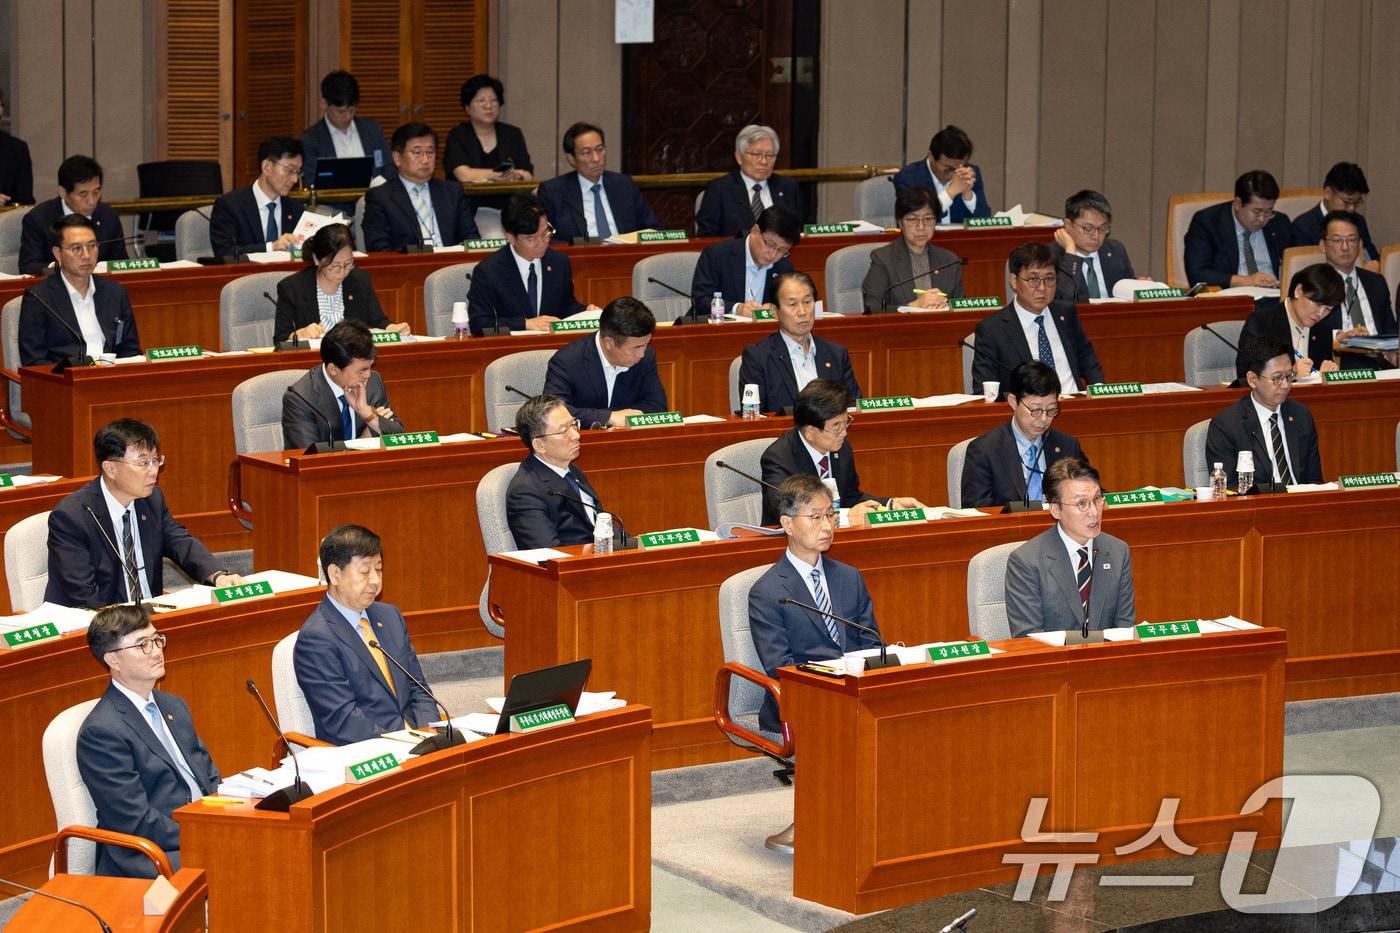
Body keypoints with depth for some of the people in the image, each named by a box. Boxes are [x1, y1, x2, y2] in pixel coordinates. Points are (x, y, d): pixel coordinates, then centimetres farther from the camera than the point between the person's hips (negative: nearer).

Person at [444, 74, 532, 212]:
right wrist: (506, 174, -6)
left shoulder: (513, 134, 14)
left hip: (507, 210, 3)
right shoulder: (457, 136, 3)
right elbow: (464, 175, -13)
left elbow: (529, 177, 6)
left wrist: (516, 175, -18)